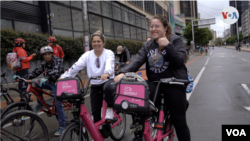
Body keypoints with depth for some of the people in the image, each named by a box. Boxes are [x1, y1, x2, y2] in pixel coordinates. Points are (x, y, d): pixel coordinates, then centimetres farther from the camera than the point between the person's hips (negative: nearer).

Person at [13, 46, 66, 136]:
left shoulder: (57, 60, -18)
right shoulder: (44, 63, 3)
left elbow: (56, 72, -34)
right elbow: (36, 72, -1)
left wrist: (46, 79, -50)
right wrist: (24, 78, -13)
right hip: (50, 83, 7)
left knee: (58, 104, -10)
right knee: (37, 84, -11)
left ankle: (62, 126, 1)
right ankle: (40, 104, 8)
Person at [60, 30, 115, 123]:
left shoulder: (109, 53, -6)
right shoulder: (87, 55, 2)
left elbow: (109, 64, -28)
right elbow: (76, 66, -9)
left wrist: (107, 73, -51)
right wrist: (64, 77, -22)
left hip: (107, 81, -3)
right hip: (95, 86, 3)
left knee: (108, 88, -39)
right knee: (95, 111, 4)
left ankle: (110, 108, -13)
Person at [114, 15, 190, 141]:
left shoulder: (176, 40, 0)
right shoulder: (147, 45, 12)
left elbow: (179, 61, -12)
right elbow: (137, 61, -4)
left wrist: (168, 45, -22)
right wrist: (123, 73, -20)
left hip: (173, 84, -3)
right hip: (153, 83, 4)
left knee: (179, 121, 4)